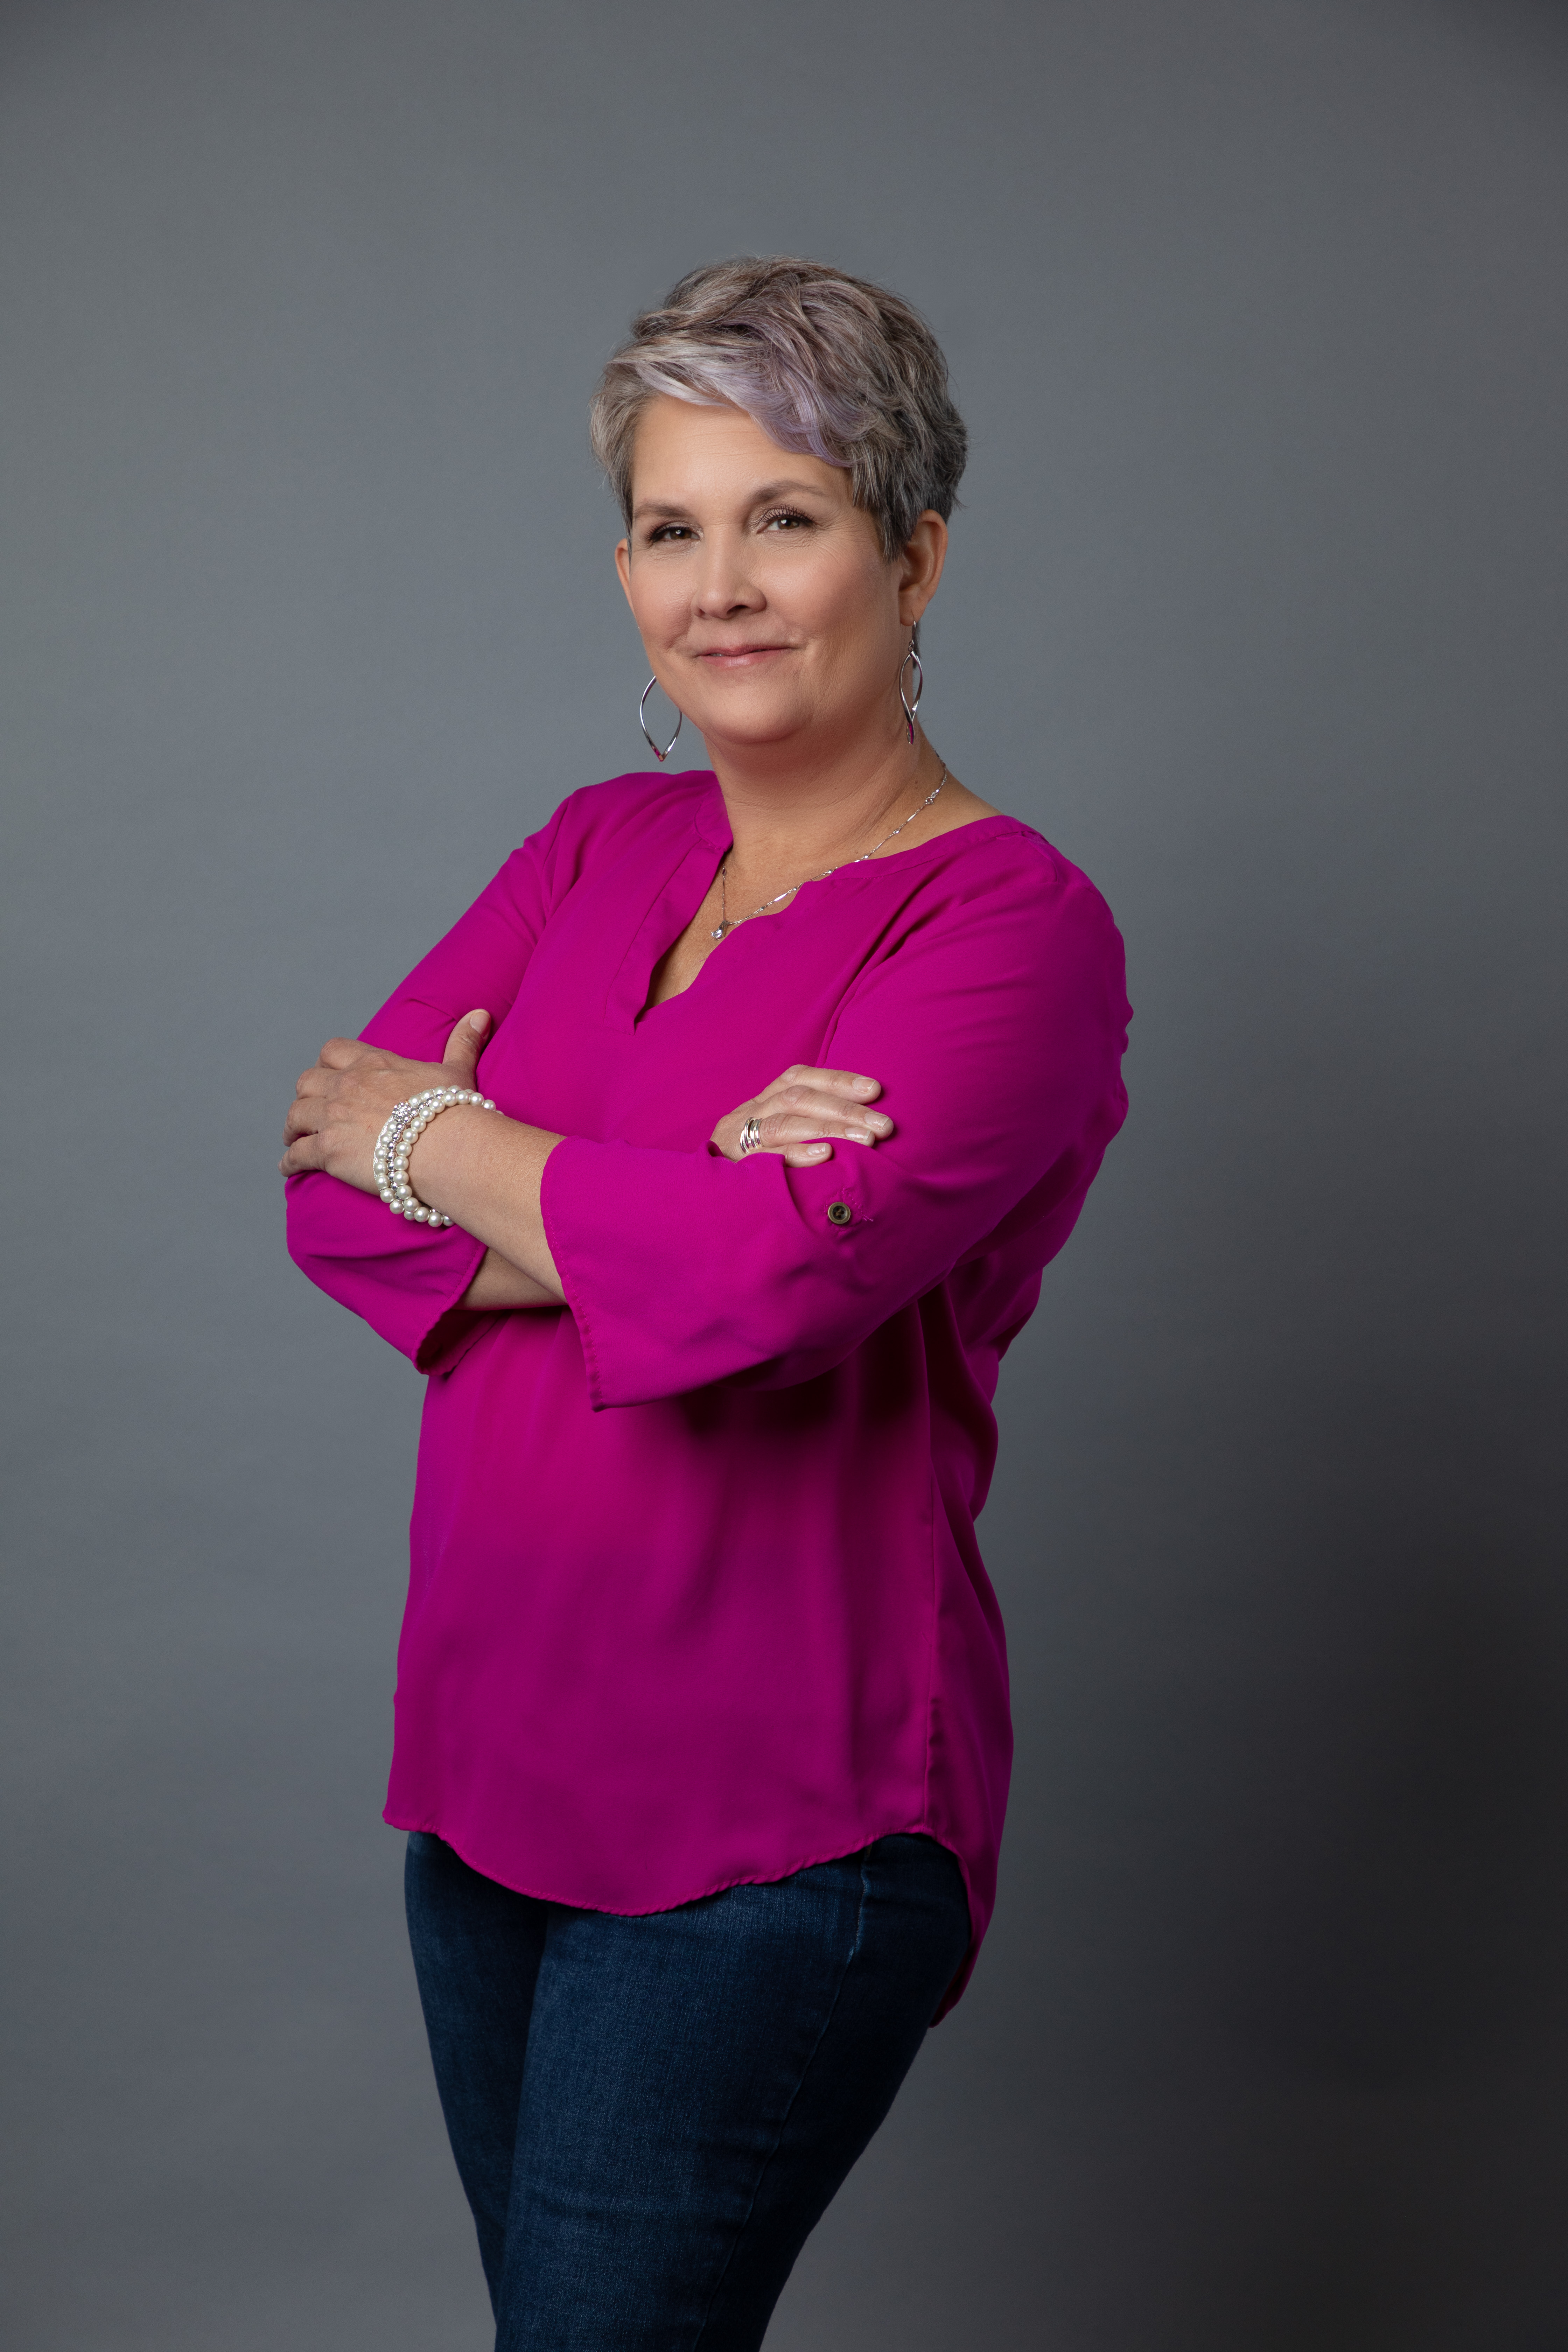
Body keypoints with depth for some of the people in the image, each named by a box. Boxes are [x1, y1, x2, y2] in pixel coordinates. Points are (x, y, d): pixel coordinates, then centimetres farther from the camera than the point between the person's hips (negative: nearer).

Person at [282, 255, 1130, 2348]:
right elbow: (335, 1188, -1)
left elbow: (759, 1281, -28)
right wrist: (653, 1217, -19)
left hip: (777, 1833, -7)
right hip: (497, 1762, 7)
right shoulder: (601, 847, 8)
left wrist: (431, 1131, -11)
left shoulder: (1009, 921, -13)